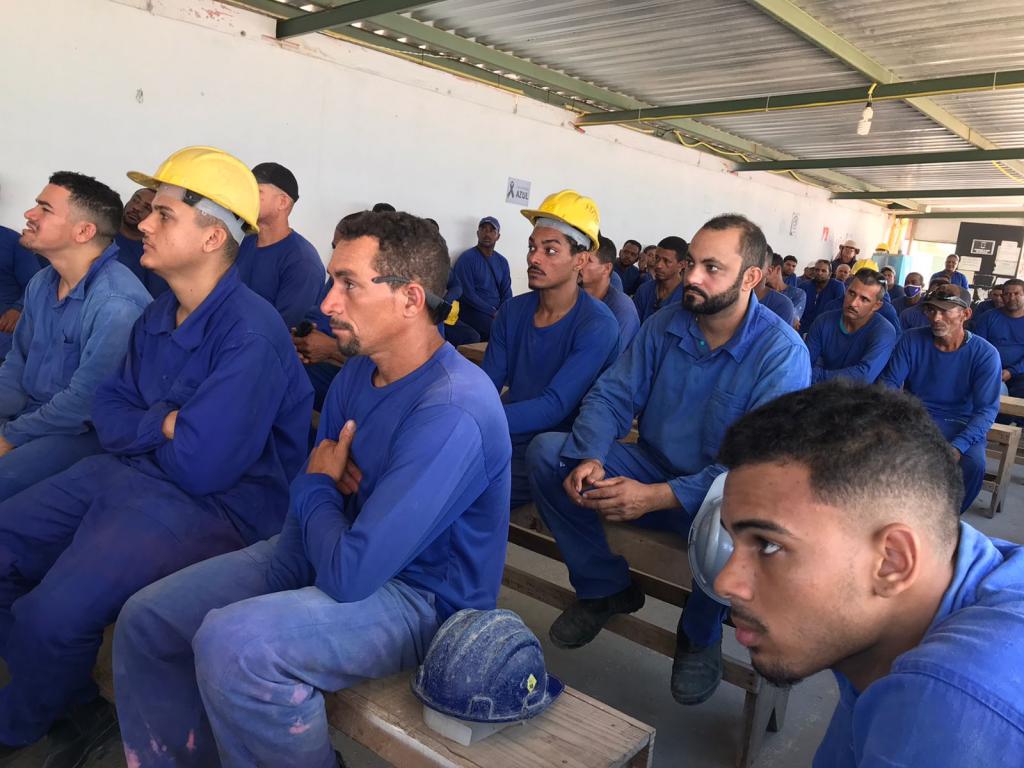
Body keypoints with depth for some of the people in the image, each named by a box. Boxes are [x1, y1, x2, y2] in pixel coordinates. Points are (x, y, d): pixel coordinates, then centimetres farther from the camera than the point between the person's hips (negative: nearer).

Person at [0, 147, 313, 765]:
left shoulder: (250, 335, -22)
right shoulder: (158, 316, 8)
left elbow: (198, 466, -24)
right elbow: (109, 412, 12)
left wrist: (143, 432, -4)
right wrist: (164, 426, -10)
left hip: (214, 508, -9)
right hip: (124, 477, 10)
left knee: (49, 615, -21)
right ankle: (76, 707, 20)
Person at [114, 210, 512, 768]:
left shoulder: (453, 415, -30)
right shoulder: (358, 371, 0)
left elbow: (350, 574, -30)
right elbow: (319, 479, 13)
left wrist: (316, 489, -12)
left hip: (421, 594, -8)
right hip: (345, 552, 9)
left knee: (232, 644, -31)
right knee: (145, 620, 4)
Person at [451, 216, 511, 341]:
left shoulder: (502, 262, 15)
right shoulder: (467, 258, -4)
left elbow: (506, 293, 11)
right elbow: (468, 294, -11)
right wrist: (494, 313, -16)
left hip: (497, 313, 6)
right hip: (473, 312, -6)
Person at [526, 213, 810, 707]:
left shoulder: (782, 352, -19)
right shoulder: (666, 324, -2)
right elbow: (613, 396, -3)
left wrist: (657, 497, -35)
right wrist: (589, 458, -25)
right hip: (652, 465, 5)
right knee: (547, 452, -14)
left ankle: (700, 634, -2)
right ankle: (605, 588, 5)